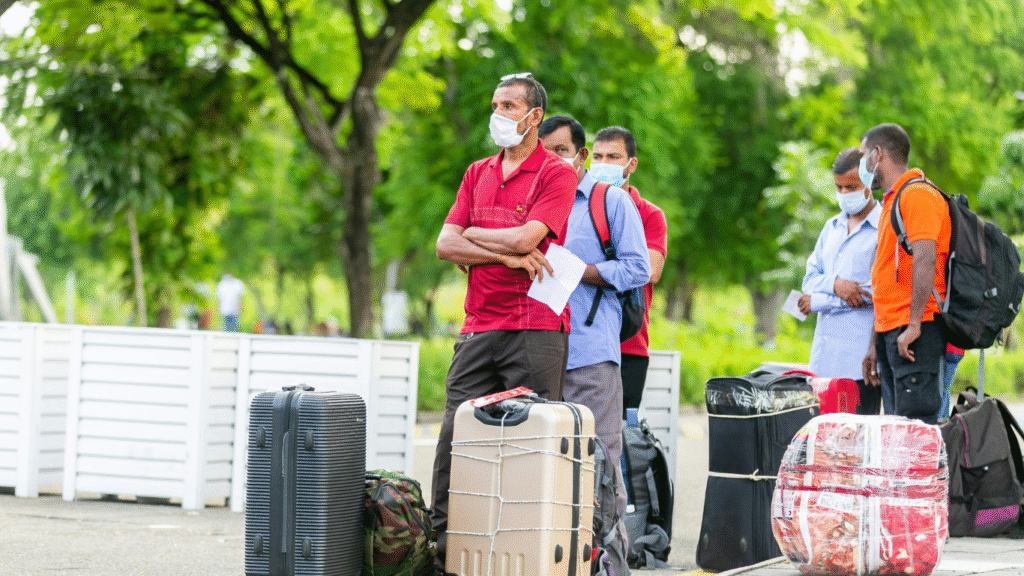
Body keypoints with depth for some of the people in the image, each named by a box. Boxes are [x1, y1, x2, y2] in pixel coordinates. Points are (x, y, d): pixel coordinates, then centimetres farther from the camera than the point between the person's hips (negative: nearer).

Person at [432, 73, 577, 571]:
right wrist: (507, 255, -7)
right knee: (454, 436, 0)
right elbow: (445, 245, 7)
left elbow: (525, 238, -14)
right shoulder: (478, 174, 18)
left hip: (534, 329, -5)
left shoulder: (557, 174, 0)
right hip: (478, 327, 5)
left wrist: (471, 235, 1)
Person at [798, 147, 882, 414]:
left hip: (861, 353, -6)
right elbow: (810, 278, 16)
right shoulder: (832, 227, 21)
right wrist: (834, 284, -9)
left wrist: (818, 302, -6)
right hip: (824, 354, 6)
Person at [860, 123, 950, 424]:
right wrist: (875, 343, 22)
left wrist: (914, 325, -24)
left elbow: (925, 260, -20)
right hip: (891, 332, 10)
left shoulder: (917, 195, -9)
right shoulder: (892, 201, 23)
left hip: (913, 333, -10)